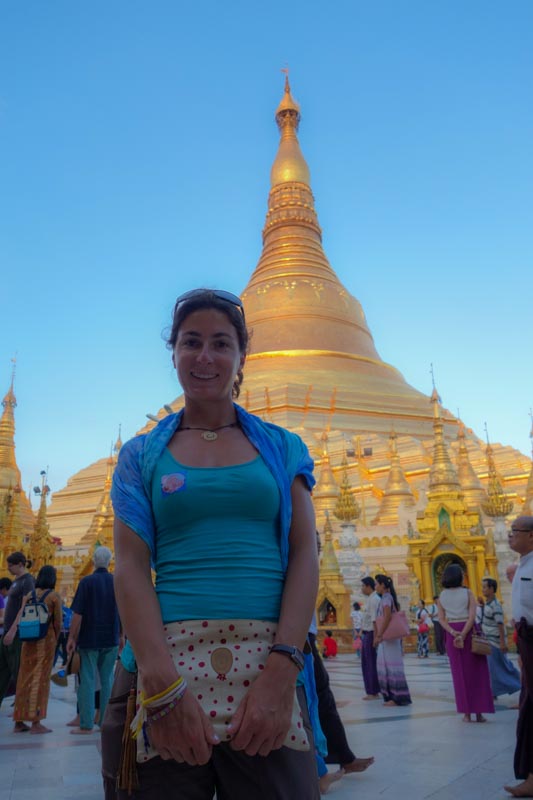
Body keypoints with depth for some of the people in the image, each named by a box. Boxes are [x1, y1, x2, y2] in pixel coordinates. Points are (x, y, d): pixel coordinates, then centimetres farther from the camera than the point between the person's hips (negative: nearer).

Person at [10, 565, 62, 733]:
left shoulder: (29, 595, 7)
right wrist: (55, 640, 8)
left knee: (25, 677, 12)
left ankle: (19, 721, 19)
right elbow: (57, 623, -5)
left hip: (28, 639, 5)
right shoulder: (54, 597, -6)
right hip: (45, 639, -5)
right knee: (40, 679, 0)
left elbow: (20, 617, 2)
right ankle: (36, 722, 2)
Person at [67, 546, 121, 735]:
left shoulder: (87, 582, -8)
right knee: (107, 680, 10)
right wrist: (121, 636, 17)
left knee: (87, 680, 3)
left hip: (89, 639, -3)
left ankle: (86, 724, 4)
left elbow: (78, 613, -12)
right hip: (111, 639, 3)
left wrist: (72, 637, -5)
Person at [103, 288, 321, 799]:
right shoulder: (142, 455, 9)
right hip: (166, 662, 0)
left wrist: (282, 671, -12)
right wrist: (164, 687, -13)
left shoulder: (282, 447, 10)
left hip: (269, 664, 1)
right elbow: (130, 568, 0)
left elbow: (304, 556, 2)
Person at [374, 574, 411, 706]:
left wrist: (379, 635, -22)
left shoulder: (386, 598, -12)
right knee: (387, 665, 12)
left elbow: (387, 617, -23)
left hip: (388, 636, -9)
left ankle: (397, 698, 1)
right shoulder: (390, 597, 15)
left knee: (391, 665, -4)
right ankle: (392, 696, 17)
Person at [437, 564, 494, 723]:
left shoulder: (442, 596, 4)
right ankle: (479, 712, 9)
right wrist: (462, 635, -18)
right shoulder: (468, 593, -5)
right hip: (469, 632, -2)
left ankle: (466, 713, 9)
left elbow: (441, 619, -3)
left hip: (452, 634, 2)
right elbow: (472, 616, -15)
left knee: (460, 674, 9)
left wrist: (453, 633, -12)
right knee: (476, 672, 8)